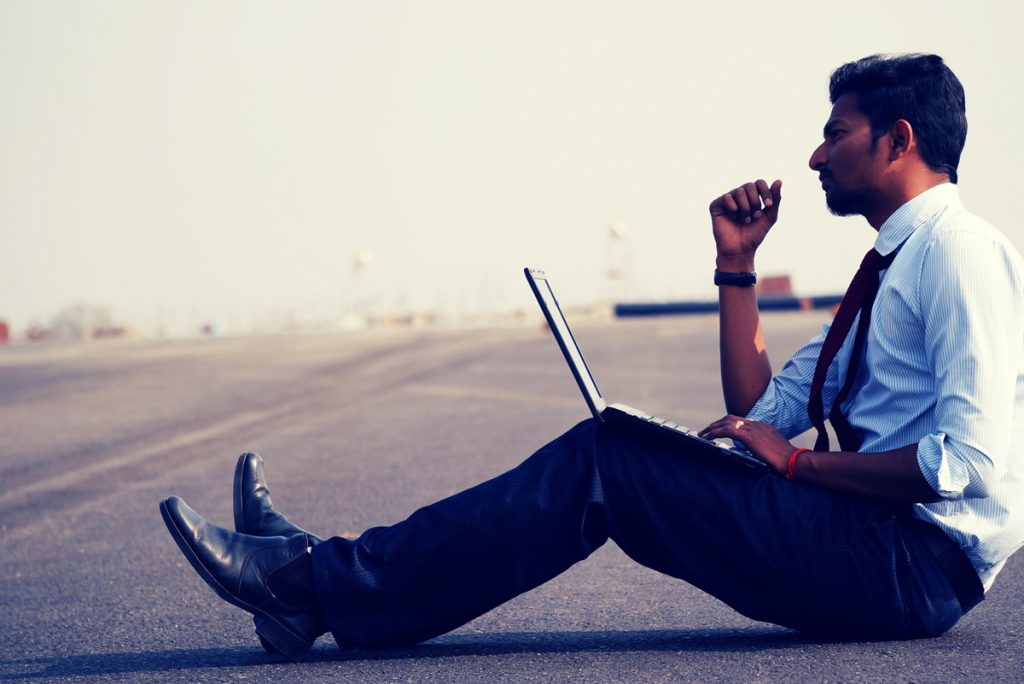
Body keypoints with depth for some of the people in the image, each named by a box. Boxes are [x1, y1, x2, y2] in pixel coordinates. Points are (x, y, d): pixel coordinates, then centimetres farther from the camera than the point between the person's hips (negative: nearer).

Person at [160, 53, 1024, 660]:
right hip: (875, 541, 9)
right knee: (607, 457, 0)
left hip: (918, 559, -9)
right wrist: (737, 264, 12)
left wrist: (800, 464, -14)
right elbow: (758, 413, 19)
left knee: (606, 456, -16)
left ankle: (321, 587, -16)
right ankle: (326, 573, -3)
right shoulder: (891, 267, 21)